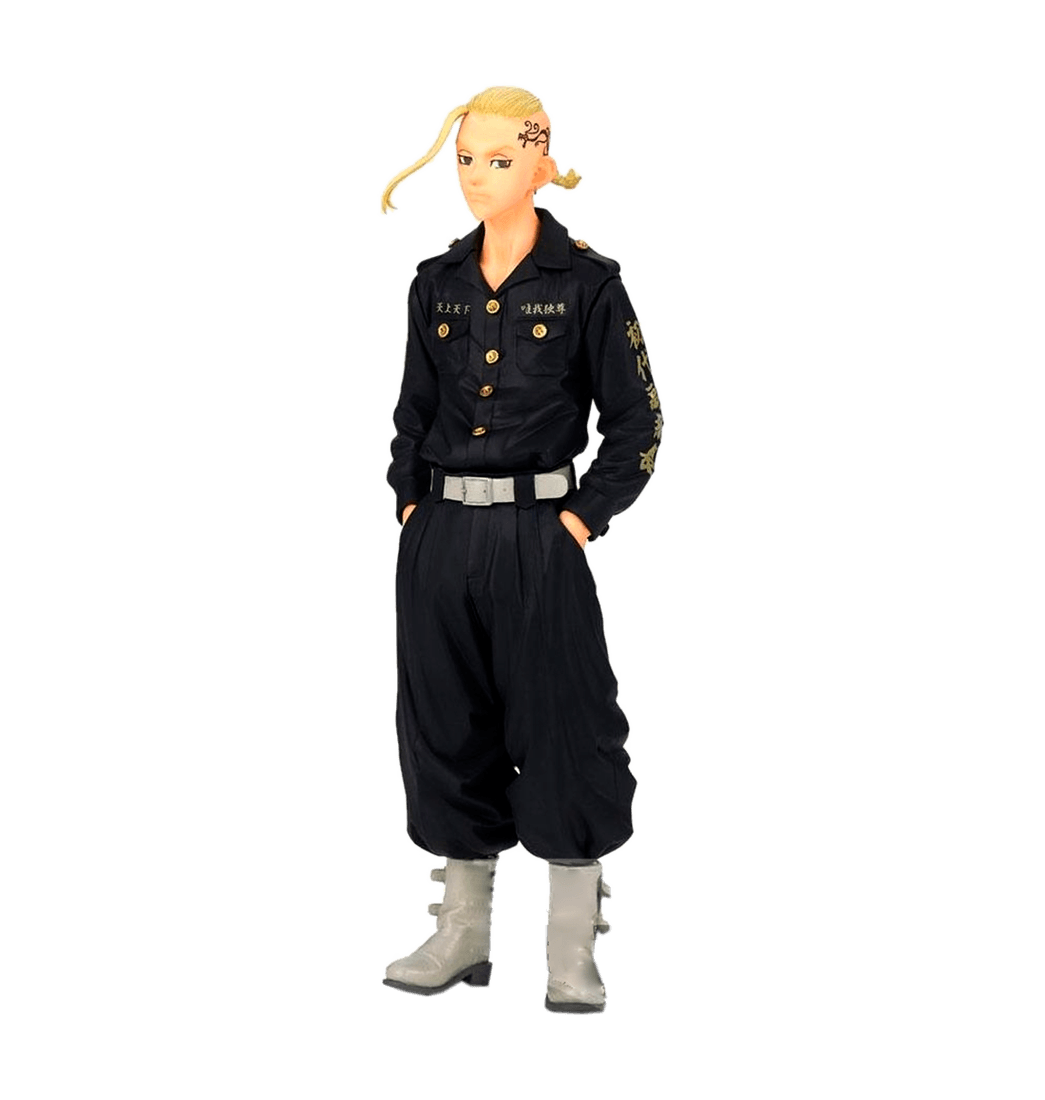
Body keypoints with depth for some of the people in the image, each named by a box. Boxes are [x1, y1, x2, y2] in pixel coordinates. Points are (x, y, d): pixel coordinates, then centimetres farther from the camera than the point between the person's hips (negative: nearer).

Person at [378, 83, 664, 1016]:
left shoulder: (587, 280, -4)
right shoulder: (436, 283, 9)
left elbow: (638, 423, -2)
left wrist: (582, 519, -8)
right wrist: (410, 502, 6)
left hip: (538, 537, -5)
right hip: (440, 538, 5)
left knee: (560, 730, 0)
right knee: (447, 727, 10)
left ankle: (572, 956, 14)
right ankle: (464, 937, 25)